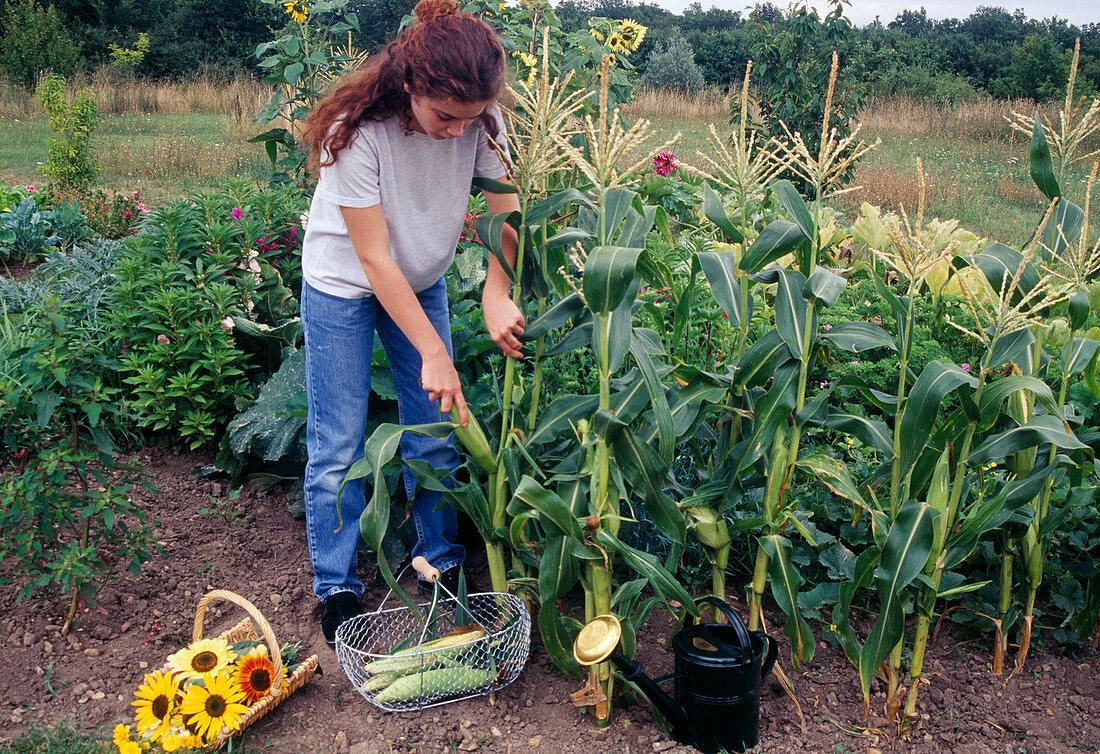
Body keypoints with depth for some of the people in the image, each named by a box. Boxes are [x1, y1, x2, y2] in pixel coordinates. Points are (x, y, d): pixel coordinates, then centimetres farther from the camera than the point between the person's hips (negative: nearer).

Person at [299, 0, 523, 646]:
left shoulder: (479, 120, -19)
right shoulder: (357, 130, -31)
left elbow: (506, 210, -15)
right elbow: (375, 258, -28)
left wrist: (497, 291, -36)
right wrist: (435, 353, -28)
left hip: (423, 283, 4)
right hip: (343, 286, -4)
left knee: (436, 433, 6)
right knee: (339, 446, -1)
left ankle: (442, 563, 24)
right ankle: (337, 587, 16)